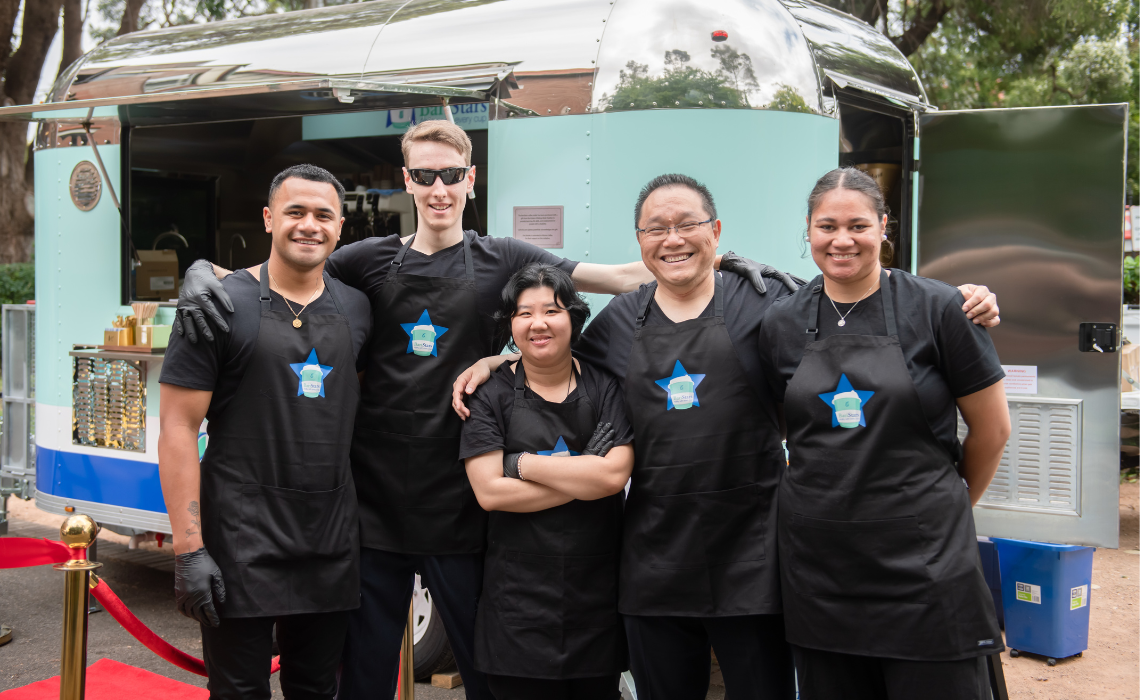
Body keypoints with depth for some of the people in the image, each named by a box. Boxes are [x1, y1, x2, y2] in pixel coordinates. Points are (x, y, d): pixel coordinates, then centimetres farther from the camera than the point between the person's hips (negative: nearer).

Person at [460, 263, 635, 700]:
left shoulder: (606, 387, 2)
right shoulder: (492, 396, 1)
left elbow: (615, 474, -13)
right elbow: (489, 492, -10)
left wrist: (521, 463, -10)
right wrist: (582, 477, -11)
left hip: (598, 594, 1)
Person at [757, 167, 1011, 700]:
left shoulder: (936, 309, -5)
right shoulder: (782, 325, 5)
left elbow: (992, 427, 3)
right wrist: (826, 497, 11)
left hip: (923, 561, -3)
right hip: (817, 565, 3)